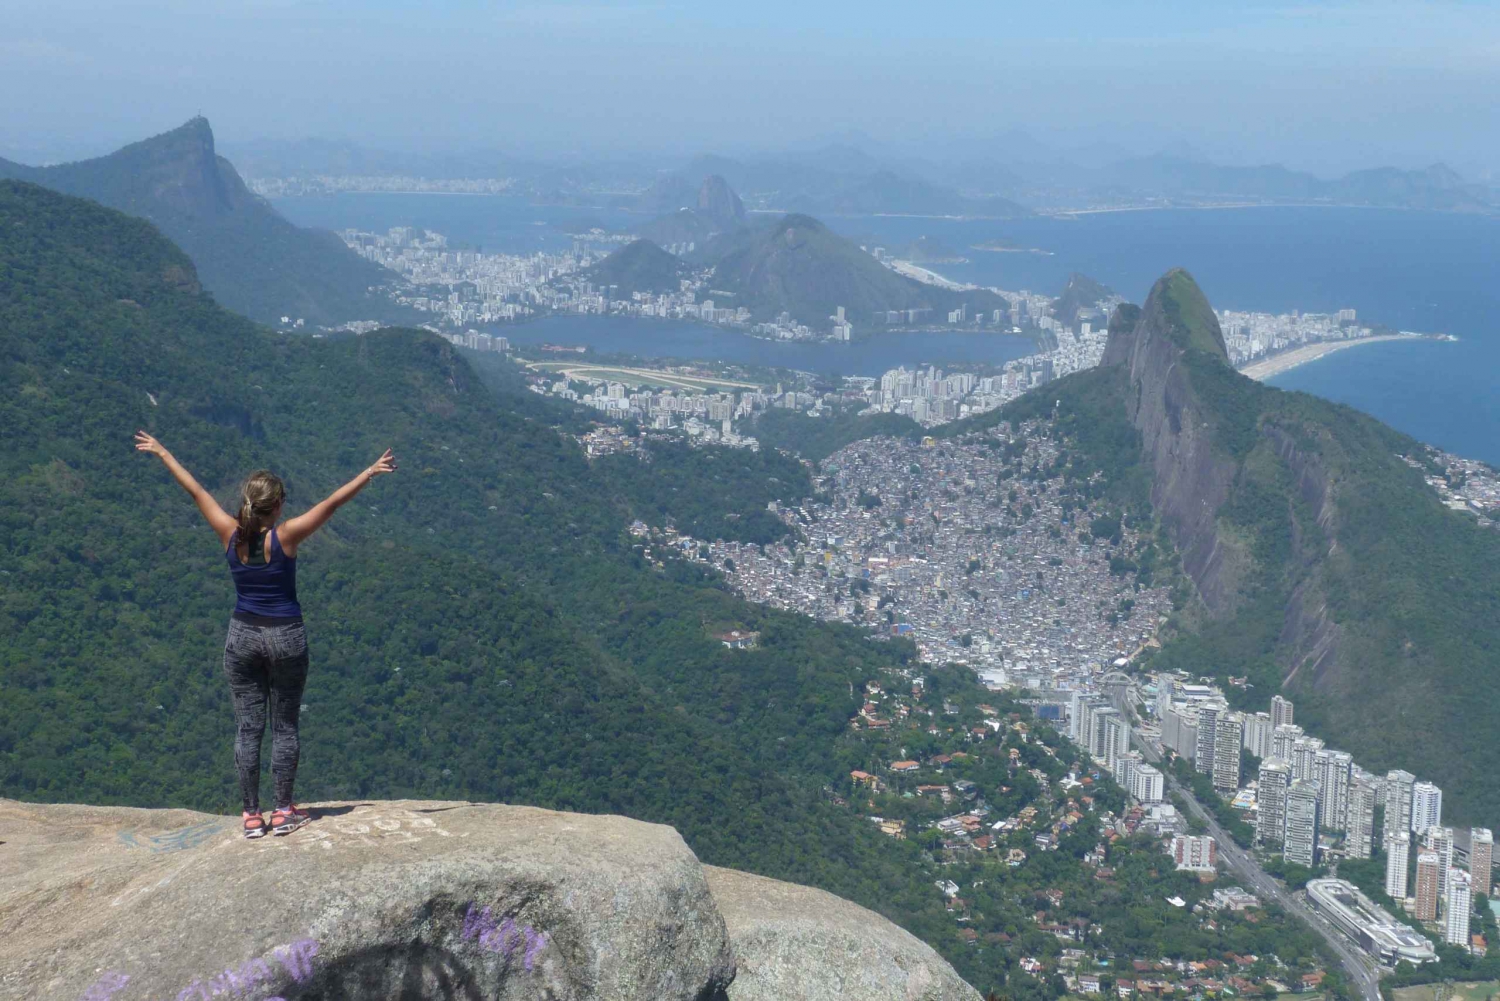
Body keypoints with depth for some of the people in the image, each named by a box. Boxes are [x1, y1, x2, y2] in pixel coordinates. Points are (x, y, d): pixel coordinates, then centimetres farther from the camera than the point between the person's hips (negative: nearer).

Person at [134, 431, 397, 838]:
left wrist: (163, 454, 14)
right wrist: (370, 472, -11)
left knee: (248, 727, 7)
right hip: (285, 637, -3)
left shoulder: (230, 534, -7)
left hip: (243, 635, 3)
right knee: (285, 726, 9)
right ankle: (284, 811, 13)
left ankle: (252, 816, 9)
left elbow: (195, 490, 4)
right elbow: (332, 502, -16)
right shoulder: (285, 537, -16)